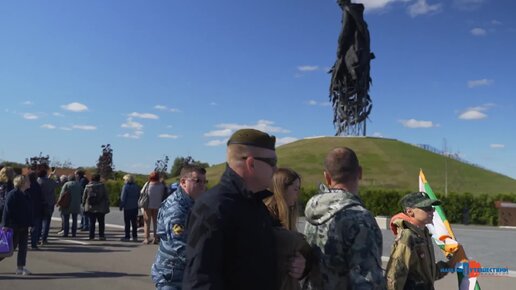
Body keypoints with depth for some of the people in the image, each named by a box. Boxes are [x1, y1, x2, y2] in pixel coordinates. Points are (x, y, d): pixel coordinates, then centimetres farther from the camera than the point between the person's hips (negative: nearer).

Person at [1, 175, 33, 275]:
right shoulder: (12, 194, -15)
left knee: (23, 247, 8)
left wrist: (30, 224, 15)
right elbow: (7, 210, -17)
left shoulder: (26, 195, 10)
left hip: (24, 226, 8)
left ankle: (21, 267, 14)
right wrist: (6, 225, -20)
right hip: (14, 226, -8)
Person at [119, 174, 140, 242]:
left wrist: (121, 206, -4)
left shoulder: (125, 187, -11)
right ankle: (135, 237, 11)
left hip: (127, 207, -6)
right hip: (135, 207, 6)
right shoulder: (136, 187, 8)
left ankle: (127, 237, 3)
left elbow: (123, 198, -12)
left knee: (127, 223, 1)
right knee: (134, 222, 10)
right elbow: (139, 196, 13)